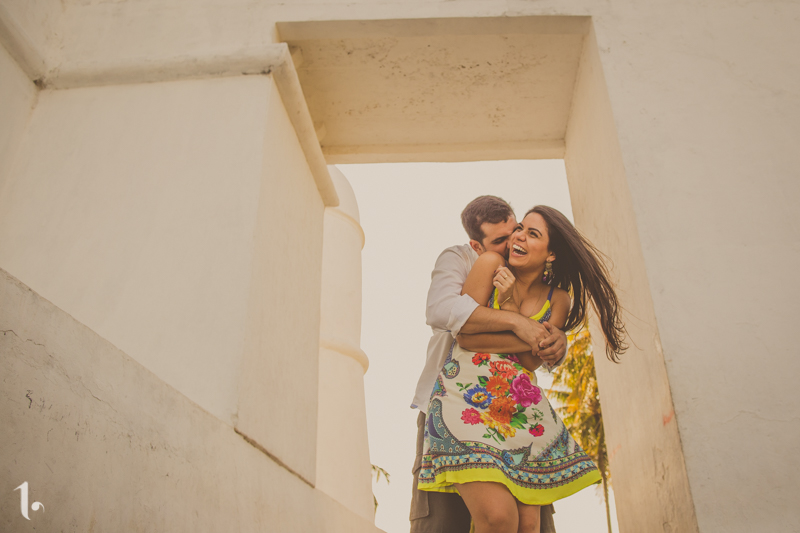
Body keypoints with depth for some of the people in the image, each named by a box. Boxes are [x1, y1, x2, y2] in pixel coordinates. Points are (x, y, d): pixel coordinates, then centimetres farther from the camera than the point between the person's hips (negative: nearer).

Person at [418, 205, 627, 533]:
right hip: (466, 397, -4)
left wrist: (508, 303, -13)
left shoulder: (557, 300, 6)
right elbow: (466, 337, -6)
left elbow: (530, 361, -5)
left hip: (520, 405, 4)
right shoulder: (491, 264, -3)